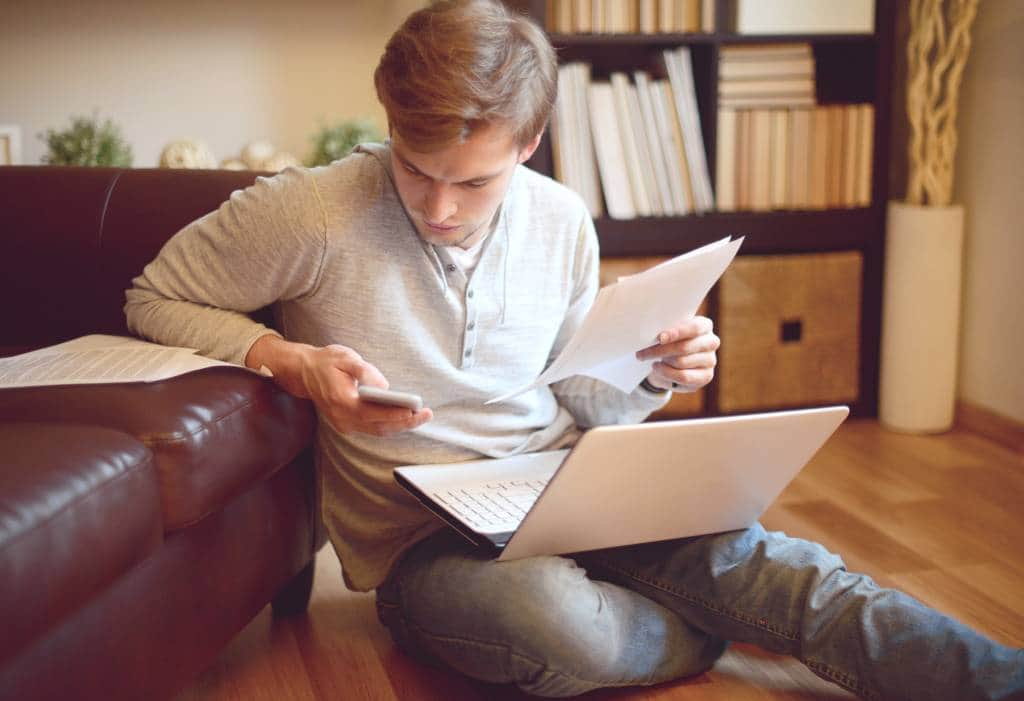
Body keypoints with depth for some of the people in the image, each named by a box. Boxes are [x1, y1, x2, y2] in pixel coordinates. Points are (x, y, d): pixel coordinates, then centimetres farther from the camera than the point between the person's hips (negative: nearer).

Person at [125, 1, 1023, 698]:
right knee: (553, 616, -37)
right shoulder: (309, 213, -14)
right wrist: (293, 363, -21)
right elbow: (156, 299, -3)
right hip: (420, 540, -3)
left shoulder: (562, 223, 1)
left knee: (749, 555, -24)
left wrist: (650, 374, -11)